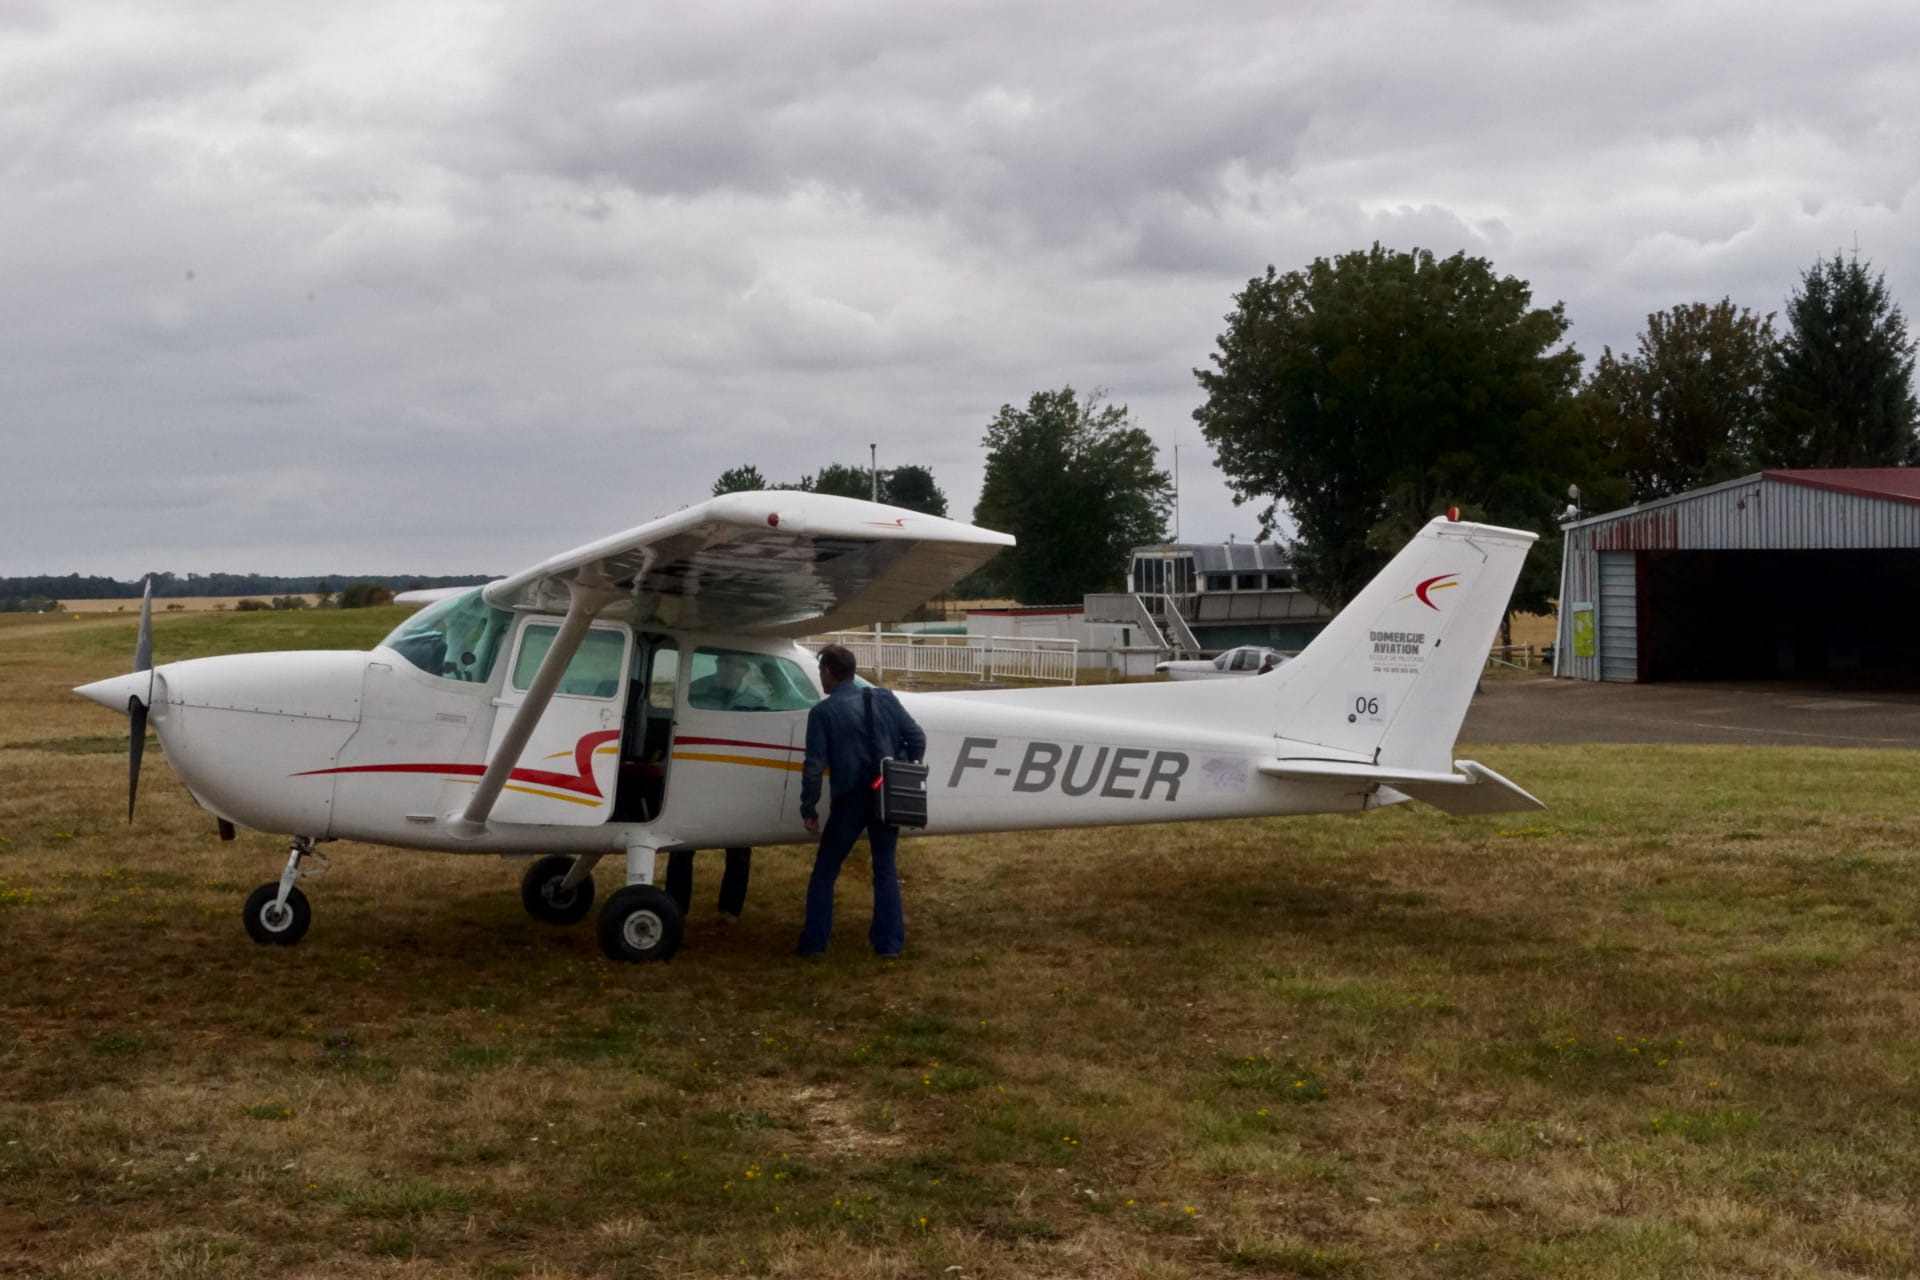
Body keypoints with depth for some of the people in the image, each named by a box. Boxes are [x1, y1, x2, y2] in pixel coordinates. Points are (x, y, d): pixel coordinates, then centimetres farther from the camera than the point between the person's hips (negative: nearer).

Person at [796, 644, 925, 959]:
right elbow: (917, 738, 3)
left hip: (850, 800, -3)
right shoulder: (885, 699, 5)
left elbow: (815, 766, -10)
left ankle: (814, 943, 11)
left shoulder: (822, 712, -6)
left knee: (825, 872, 11)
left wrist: (808, 809, -1)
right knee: (886, 870, 13)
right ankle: (889, 944, 11)